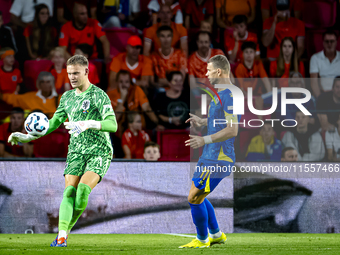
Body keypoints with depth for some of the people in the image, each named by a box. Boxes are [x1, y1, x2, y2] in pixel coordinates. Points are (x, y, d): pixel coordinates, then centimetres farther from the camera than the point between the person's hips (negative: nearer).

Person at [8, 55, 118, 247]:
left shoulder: (99, 95, -8)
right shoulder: (67, 97, 13)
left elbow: (112, 124, -19)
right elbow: (54, 123, 24)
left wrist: (89, 124, -36)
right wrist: (28, 137, 15)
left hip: (99, 152, -5)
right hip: (76, 152, 5)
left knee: (83, 190, -23)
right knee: (69, 191, -14)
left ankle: (68, 229, -8)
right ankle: (62, 236, -22)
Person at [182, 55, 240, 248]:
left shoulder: (229, 95, -19)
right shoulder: (222, 94, 15)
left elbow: (232, 130, -25)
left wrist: (205, 140, -26)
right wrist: (202, 121, 21)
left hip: (217, 159, -10)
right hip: (210, 157, 10)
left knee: (194, 199, -6)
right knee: (197, 197, 18)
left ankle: (202, 240, 8)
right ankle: (216, 234, 28)